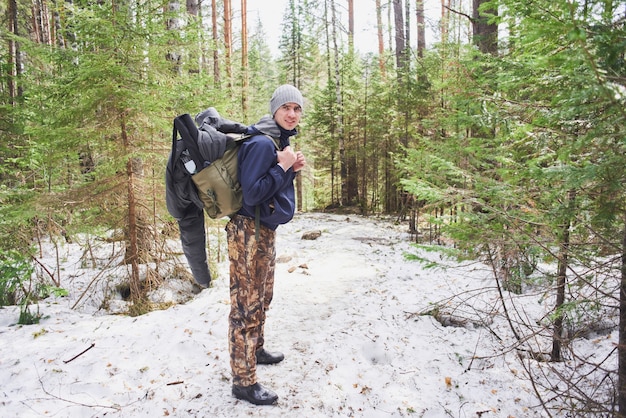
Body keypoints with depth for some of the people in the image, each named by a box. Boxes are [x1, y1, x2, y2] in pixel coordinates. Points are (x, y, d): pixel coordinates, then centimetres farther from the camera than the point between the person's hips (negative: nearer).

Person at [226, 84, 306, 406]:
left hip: (266, 230, 10)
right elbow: (252, 193, -23)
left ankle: (255, 350, 42)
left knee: (262, 298, 22)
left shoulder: (280, 141, 12)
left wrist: (292, 169, 1)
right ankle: (244, 382, 10)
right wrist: (282, 166, -19)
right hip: (249, 232, -10)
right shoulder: (261, 143, -18)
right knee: (246, 304, -1)